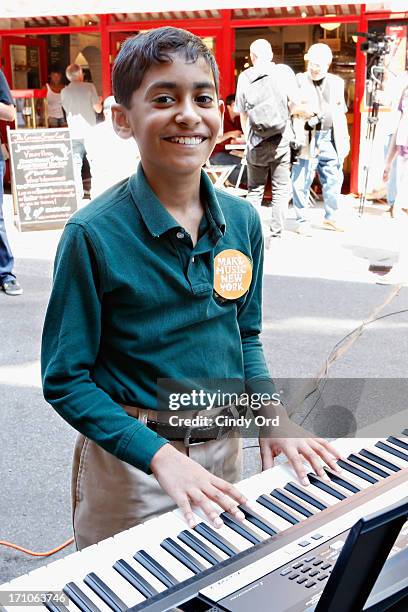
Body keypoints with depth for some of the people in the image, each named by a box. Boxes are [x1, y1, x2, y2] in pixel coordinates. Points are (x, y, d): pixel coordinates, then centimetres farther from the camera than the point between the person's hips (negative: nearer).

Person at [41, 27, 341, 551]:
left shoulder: (242, 220, -4)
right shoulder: (93, 234, -19)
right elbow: (65, 380, -15)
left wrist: (271, 416, -6)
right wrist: (159, 454, -23)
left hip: (223, 446, 5)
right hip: (129, 460, -4)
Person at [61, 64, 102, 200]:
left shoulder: (64, 91, 5)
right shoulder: (89, 87, -3)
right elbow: (98, 109, -2)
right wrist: (99, 101, 18)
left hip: (74, 133, 2)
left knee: (75, 164, 2)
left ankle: (78, 194, -3)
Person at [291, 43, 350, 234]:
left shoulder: (337, 82, 14)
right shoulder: (299, 81, 1)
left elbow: (341, 113, 17)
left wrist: (345, 139, 13)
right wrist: (305, 112, -20)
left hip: (331, 139, 4)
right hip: (307, 140, -4)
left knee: (333, 181, 10)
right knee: (301, 182, -3)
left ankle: (330, 218, 25)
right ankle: (303, 221, 9)